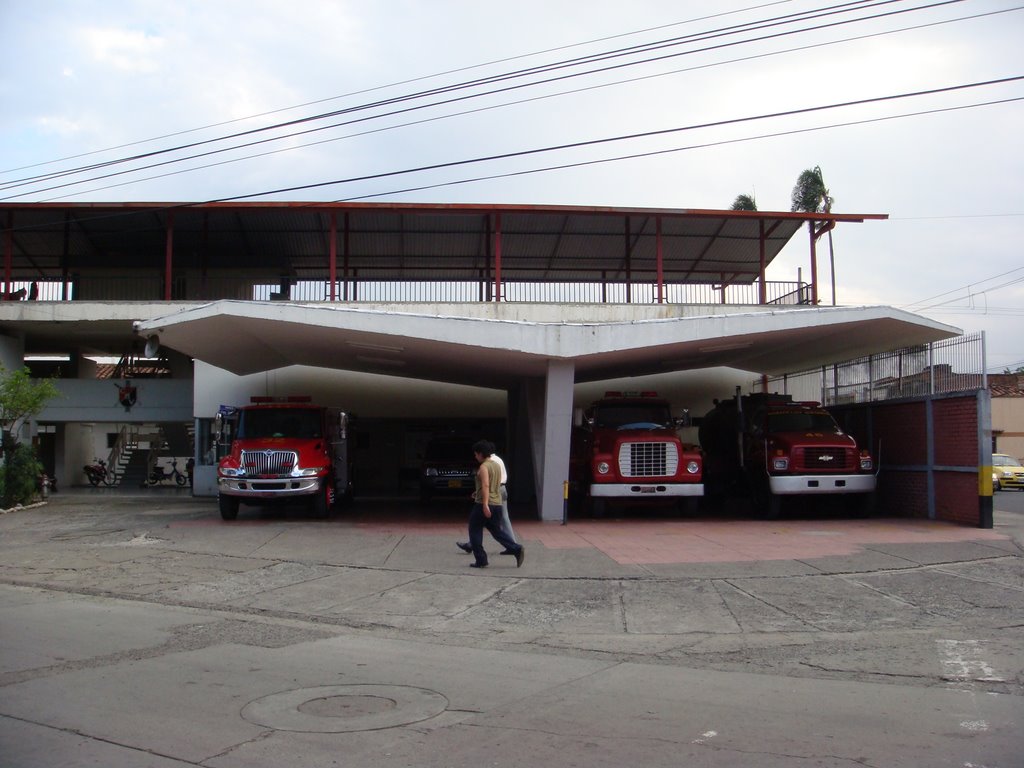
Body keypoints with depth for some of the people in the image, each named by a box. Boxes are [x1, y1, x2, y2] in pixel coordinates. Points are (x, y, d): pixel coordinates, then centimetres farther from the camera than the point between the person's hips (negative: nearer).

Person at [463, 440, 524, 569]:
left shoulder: (483, 467, -13)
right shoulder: (496, 466, 13)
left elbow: (486, 485, -23)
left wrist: (485, 504, -29)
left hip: (483, 504, -8)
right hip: (497, 504, 8)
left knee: (475, 531, 5)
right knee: (497, 530, 13)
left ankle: (480, 560, 5)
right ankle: (517, 549, -3)